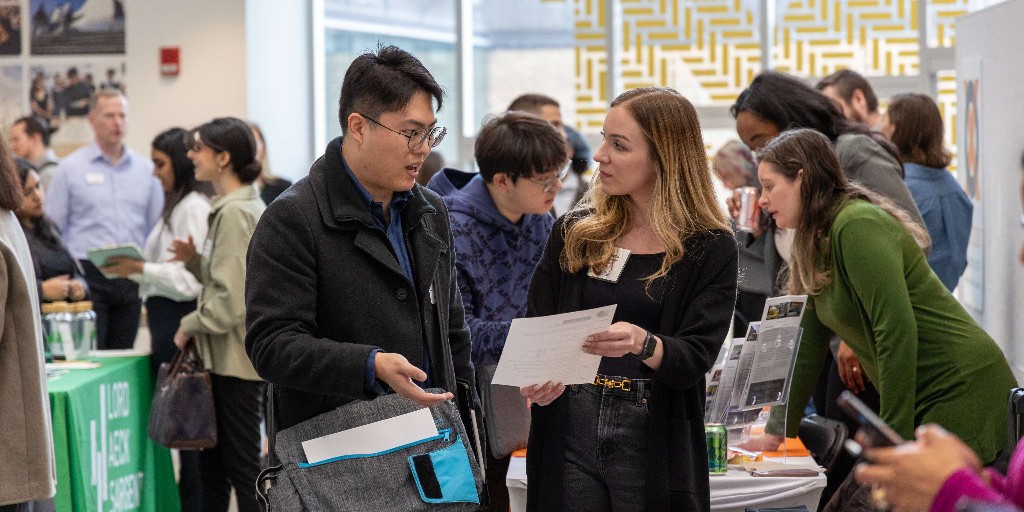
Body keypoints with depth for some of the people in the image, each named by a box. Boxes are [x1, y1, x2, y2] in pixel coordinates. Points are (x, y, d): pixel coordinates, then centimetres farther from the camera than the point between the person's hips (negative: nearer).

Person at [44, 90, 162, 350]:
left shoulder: (145, 169, 10)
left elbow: (157, 226, 15)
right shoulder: (70, 168, 1)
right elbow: (52, 229, 3)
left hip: (131, 277, 3)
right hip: (89, 276, -3)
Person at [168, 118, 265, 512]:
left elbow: (232, 301, -22)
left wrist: (190, 325, -9)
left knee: (243, 467, -3)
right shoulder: (246, 205, 13)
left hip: (236, 359, -10)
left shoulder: (234, 213, -17)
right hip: (226, 357, 10)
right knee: (213, 465, 15)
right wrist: (194, 260, 5)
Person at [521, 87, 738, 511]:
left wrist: (643, 343, -31)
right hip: (568, 433, 2)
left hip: (654, 442, -2)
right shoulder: (575, 231, 7)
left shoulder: (710, 249, -3)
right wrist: (535, 379, -13)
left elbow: (694, 361, -10)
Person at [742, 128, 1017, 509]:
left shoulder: (858, 225, -18)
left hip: (961, 390, -9)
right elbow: (806, 346, 17)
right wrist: (776, 432, 18)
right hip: (923, 399, 9)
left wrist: (897, 441, -21)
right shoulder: (815, 243, 12)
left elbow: (897, 331, -23)